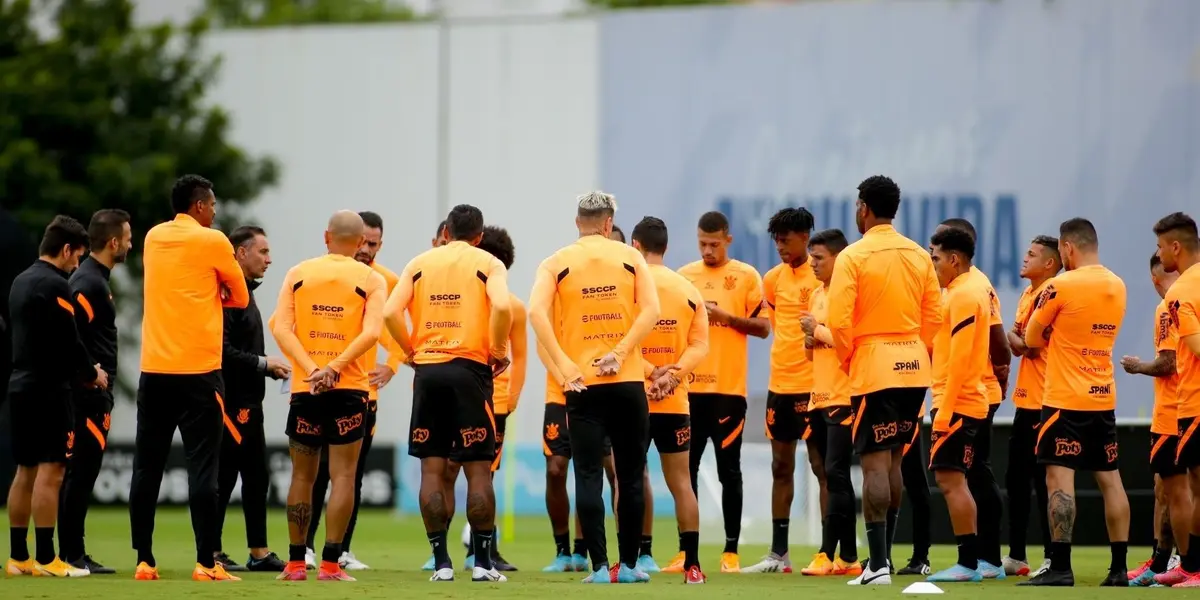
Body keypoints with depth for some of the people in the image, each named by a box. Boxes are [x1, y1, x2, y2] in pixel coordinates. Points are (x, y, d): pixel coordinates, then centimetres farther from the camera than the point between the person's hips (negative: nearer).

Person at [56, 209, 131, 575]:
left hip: (93, 393, 10)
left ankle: (73, 553, 16)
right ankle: (71, 555, -5)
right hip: (91, 394, -10)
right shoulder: (89, 282, -15)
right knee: (82, 472, -7)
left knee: (81, 473, 12)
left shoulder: (93, 278, 16)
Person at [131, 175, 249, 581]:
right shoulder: (212, 242, -4)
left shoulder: (154, 238, 12)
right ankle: (206, 563, -8)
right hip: (198, 369, -5)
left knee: (146, 467, 6)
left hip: (154, 370, 5)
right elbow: (240, 298, 6)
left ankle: (144, 561, 5)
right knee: (202, 468, -4)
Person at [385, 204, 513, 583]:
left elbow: (390, 313, -1)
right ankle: (483, 562, 1)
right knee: (478, 469, 2)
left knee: (432, 468, 5)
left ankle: (441, 562, 3)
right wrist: (498, 352, -3)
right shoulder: (488, 264, 3)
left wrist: (411, 351, 10)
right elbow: (501, 307, -16)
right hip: (469, 368, -2)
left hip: (427, 369, 2)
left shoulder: (420, 264, 10)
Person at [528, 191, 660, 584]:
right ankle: (629, 564, 10)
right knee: (630, 475, 9)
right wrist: (619, 353, -9)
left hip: (582, 385, 0)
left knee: (588, 476, 0)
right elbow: (650, 310, -7)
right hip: (627, 382, 1)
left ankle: (600, 566, -6)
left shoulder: (557, 263, 4)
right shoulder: (630, 258, 5)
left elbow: (537, 312, -12)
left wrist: (564, 364, -12)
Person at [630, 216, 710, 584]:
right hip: (675, 402, 3)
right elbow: (700, 344, -2)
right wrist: (673, 373, -12)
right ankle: (692, 565, 3)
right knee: (681, 482, 8)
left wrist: (651, 373, -15)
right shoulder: (689, 290, 5)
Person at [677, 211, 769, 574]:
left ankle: (731, 550, 4)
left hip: (728, 388, -3)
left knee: (729, 470, 0)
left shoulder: (746, 276, 1)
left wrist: (726, 316, -13)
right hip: (689, 387, 3)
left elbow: (763, 327, 0)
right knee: (686, 468, 3)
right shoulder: (684, 276, 10)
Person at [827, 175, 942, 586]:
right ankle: (881, 555, 20)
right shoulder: (919, 256, 7)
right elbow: (935, 317, 8)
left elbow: (839, 320, -14)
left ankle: (878, 565, -12)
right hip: (913, 369, 6)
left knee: (875, 463, -6)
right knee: (894, 460, 15)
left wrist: (847, 359, 2)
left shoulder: (853, 256, -9)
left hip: (872, 368, -6)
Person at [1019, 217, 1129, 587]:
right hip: (1104, 399, 7)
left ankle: (1060, 567, -14)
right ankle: (1119, 568, 9)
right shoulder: (1118, 287, 8)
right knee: (1110, 479, 9)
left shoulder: (1062, 286, -12)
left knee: (1059, 478, -7)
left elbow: (1033, 339, -1)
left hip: (1065, 400, -7)